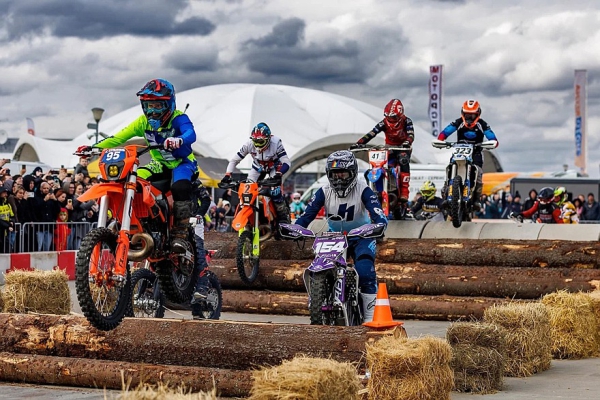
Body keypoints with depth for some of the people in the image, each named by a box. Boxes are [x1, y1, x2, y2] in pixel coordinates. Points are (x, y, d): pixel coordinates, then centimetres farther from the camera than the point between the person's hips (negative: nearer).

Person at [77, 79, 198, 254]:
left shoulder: (178, 118, -17)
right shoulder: (143, 121, 0)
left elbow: (191, 134, -38)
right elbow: (119, 137, -4)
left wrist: (178, 140, -63)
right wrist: (94, 147, -17)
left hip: (182, 162, -5)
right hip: (160, 164, 6)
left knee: (180, 188, -37)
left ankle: (180, 234, -27)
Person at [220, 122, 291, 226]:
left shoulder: (276, 143, -33)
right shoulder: (249, 144, -24)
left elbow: (287, 162, -33)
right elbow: (234, 160, -14)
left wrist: (278, 175, -50)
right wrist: (227, 175, -27)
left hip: (274, 167, -3)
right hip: (258, 167, 3)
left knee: (275, 193, -24)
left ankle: (284, 217, -4)